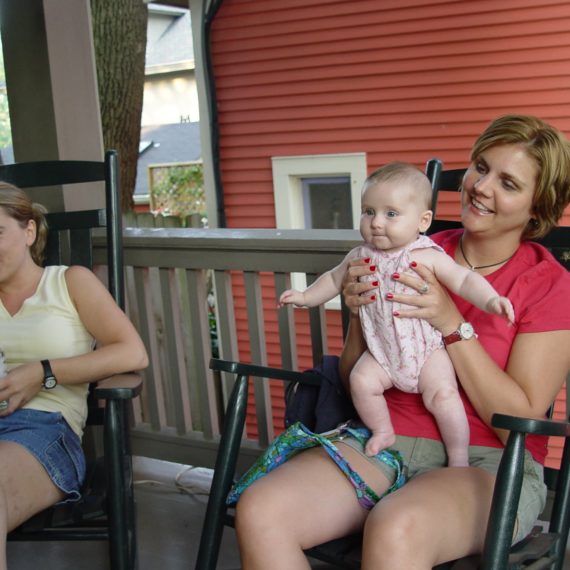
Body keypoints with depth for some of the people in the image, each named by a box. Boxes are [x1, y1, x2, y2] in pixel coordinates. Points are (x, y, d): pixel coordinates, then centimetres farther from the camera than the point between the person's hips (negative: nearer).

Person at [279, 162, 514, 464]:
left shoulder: (427, 256, -12)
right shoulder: (360, 256, 1)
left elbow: (464, 280, -15)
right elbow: (334, 279, 20)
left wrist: (491, 300, -30)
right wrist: (305, 297, 18)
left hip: (426, 349, -4)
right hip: (381, 352, 4)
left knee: (442, 393, -20)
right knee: (361, 381, -18)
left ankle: (459, 458, 0)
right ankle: (382, 432, 7)